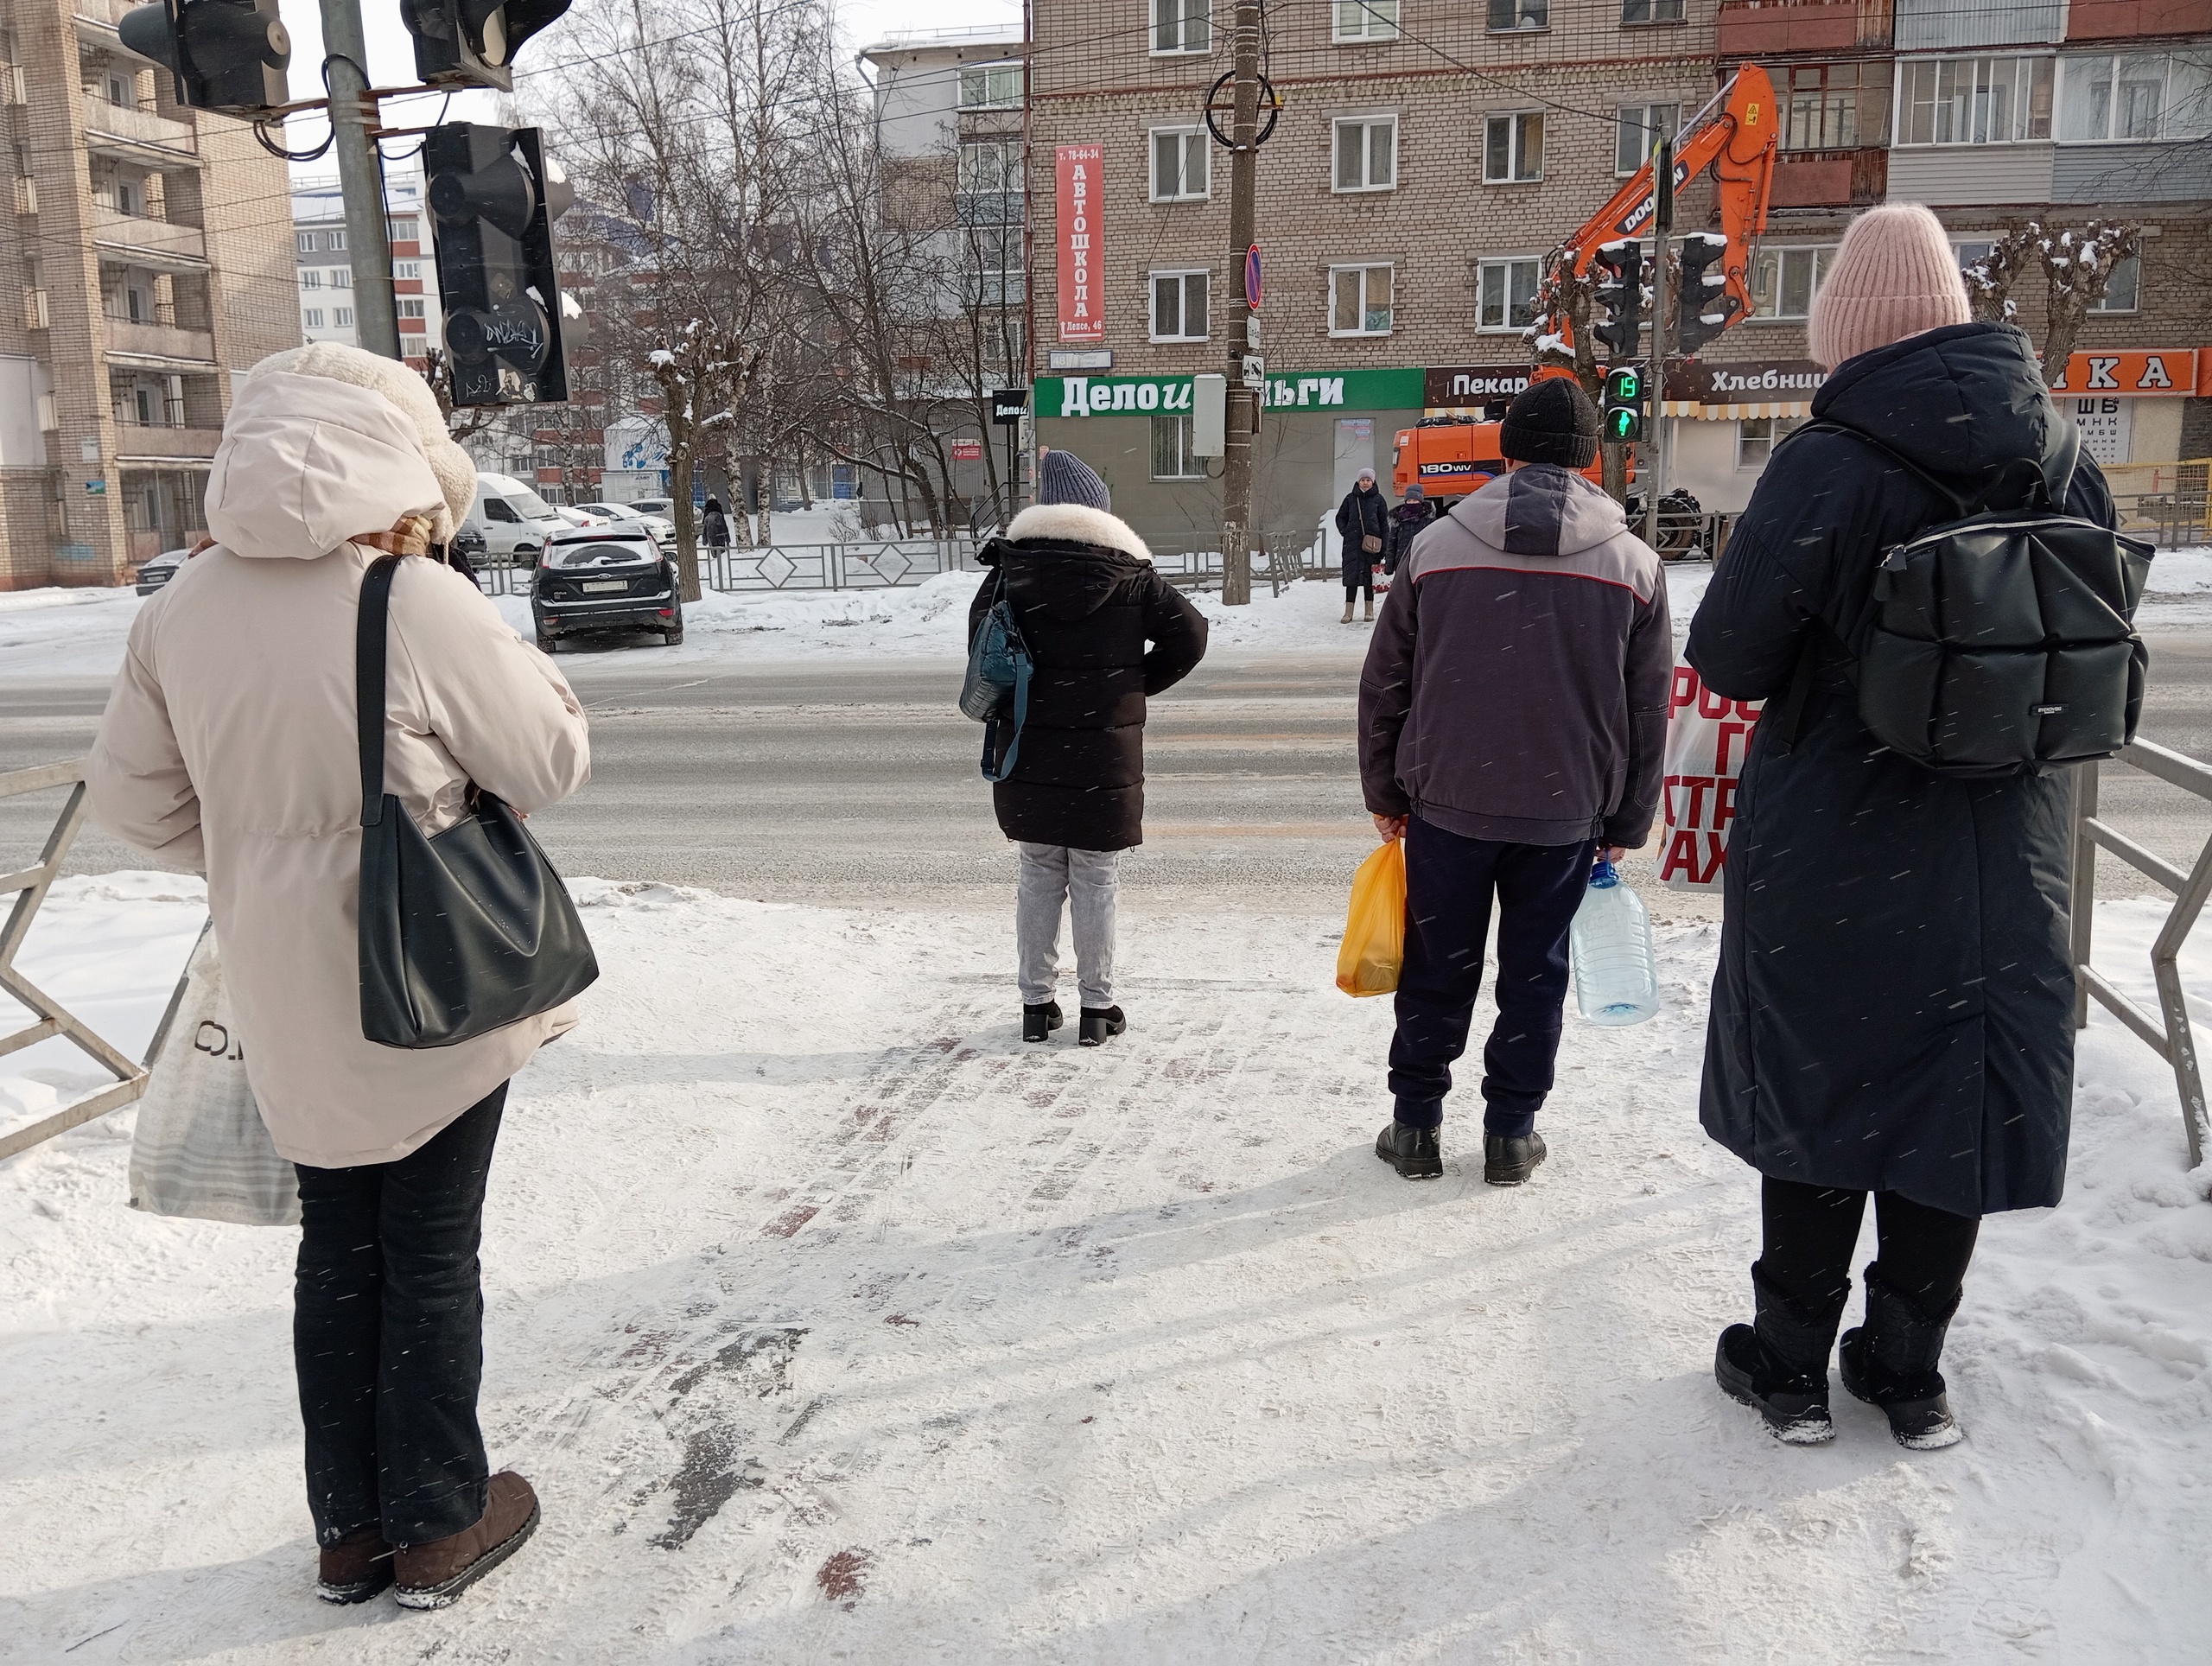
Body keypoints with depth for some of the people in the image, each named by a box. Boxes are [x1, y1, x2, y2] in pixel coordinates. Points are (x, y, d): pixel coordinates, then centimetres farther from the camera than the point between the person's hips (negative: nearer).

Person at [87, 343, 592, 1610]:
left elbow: (134, 796, 7)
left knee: (337, 1250, 19)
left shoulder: (185, 607, -2)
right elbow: (552, 764, -11)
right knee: (433, 1259, 10)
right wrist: (504, 658, 3)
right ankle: (439, 1528, 26)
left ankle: (349, 1529, 33)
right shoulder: (426, 604, -20)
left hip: (288, 997, 5)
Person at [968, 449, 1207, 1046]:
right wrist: (1137, 684, 5)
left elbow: (982, 639, -1)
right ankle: (1097, 1007, 14)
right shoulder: (1128, 571, -3)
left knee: (1038, 879, 12)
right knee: (1095, 884, 6)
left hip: (1029, 753, 2)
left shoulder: (1013, 563, 0)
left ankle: (1036, 1002, 19)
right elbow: (1188, 634, -6)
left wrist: (1015, 697, 12)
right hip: (1104, 755, -2)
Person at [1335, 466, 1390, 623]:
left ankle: (1369, 610, 12)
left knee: (1370, 575, 3)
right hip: (1352, 543, 1)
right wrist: (1344, 532, 1)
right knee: (1351, 575, -4)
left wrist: (1384, 545, -1)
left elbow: (1384, 523, 6)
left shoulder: (1378, 499, 5)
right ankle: (1348, 611, -3)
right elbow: (1340, 517, 19)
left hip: (1371, 543, -1)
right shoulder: (1350, 498, 9)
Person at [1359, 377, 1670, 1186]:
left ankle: (1416, 1126, 20)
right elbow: (1646, 713, 3)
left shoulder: (1433, 548, -4)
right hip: (1567, 812, 0)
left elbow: (1384, 687, 0)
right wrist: (1626, 824, 13)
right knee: (1535, 972, 12)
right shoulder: (1634, 563, -2)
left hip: (1447, 801, 0)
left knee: (1436, 969, 11)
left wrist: (1386, 793, 11)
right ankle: (1510, 1133, 21)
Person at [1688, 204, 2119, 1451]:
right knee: (1962, 1096, 14)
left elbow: (1728, 657, -12)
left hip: (1833, 854, -4)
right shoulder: (2062, 454, 1)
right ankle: (1910, 1370, 28)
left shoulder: (1829, 465, -16)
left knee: (1818, 1100, 10)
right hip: (2006, 857, 4)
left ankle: (1793, 1365, 24)